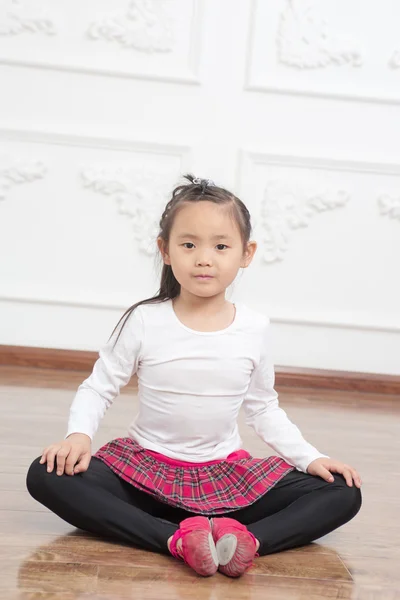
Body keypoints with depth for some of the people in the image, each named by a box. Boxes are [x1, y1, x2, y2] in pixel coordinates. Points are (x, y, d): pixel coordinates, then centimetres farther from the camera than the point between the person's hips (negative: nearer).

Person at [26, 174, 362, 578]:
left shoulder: (255, 328, -4)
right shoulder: (144, 321, -10)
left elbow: (264, 408, 8)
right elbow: (98, 388, -3)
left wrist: (311, 457, -1)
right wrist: (78, 434, -22)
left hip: (226, 474, 2)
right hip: (146, 467, -1)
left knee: (343, 493, -13)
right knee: (47, 476, -27)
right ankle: (175, 538, -34)